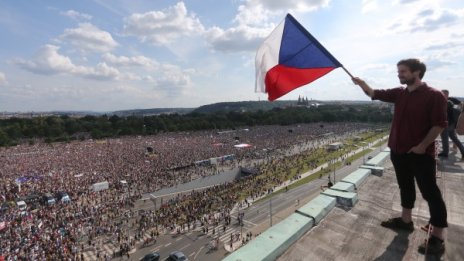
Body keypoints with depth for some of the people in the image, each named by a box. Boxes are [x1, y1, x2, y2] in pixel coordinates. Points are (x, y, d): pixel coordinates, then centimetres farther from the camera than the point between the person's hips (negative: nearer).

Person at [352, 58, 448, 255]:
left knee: (430, 193, 2)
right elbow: (374, 94, 6)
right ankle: (406, 221, 34)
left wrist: (423, 146, -15)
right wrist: (362, 83, -11)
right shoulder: (399, 93, 7)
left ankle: (438, 237, 13)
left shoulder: (434, 95, -12)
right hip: (399, 151, 7)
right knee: (406, 187, 18)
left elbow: (440, 124, -14)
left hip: (421, 154, -7)